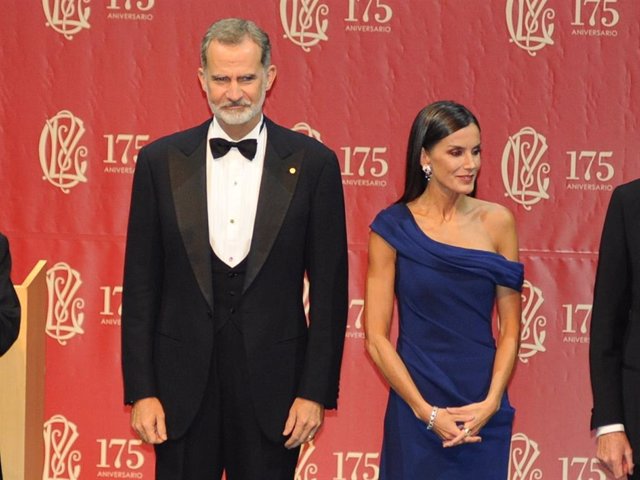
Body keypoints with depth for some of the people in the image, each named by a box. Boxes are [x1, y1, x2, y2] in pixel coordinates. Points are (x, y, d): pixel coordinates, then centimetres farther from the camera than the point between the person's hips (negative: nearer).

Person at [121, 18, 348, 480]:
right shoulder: (162, 161, 2)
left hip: (272, 384, -1)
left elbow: (329, 289, 0)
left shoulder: (313, 163, -1)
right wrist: (141, 390, -1)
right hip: (182, 384, 1)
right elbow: (141, 285, 3)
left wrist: (316, 391, -4)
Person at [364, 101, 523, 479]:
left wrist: (491, 402, -11)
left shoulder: (497, 222, 0)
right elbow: (376, 337, -5)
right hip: (415, 408, -2)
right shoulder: (394, 227, -5)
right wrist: (427, 412, -12)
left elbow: (510, 328, 2)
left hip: (485, 409, 2)